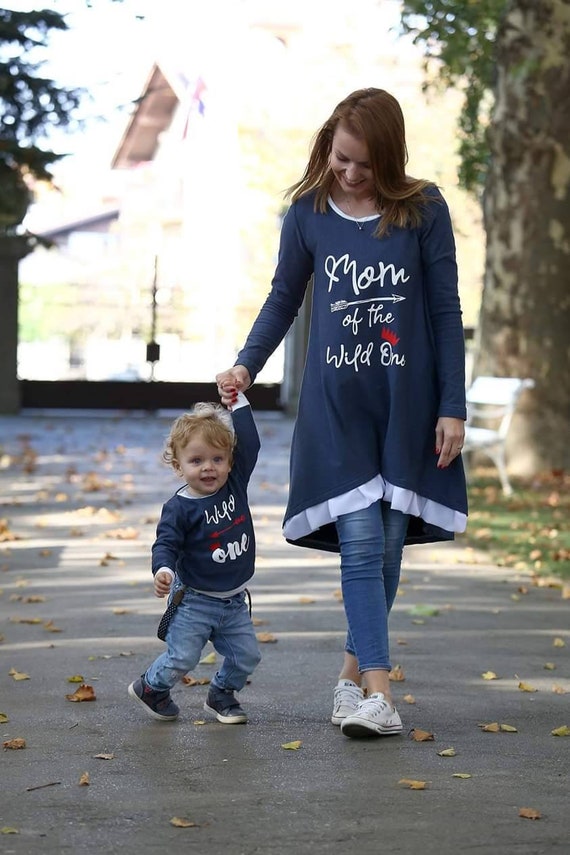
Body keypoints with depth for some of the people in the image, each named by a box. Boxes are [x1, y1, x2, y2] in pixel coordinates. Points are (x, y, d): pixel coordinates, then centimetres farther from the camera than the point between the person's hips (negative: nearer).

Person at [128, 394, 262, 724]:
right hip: (194, 601, -5)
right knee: (181, 659, -6)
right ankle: (150, 688, 23)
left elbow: (250, 443, -3)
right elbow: (166, 544, -20)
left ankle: (221, 695, 33)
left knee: (246, 656, 7)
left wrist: (238, 401, -6)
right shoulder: (179, 508, -17)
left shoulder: (235, 485, -2)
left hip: (234, 600, 5)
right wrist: (163, 570, -40)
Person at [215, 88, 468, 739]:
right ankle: (377, 692, -12)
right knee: (359, 543, -10)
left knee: (388, 544, 2)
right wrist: (246, 366, -2)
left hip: (407, 404, 0)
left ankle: (353, 674, 18)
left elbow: (445, 312, 1)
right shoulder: (308, 213, 2)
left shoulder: (423, 210, -1)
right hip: (336, 405, 0)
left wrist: (452, 408, -3)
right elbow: (284, 298, 13)